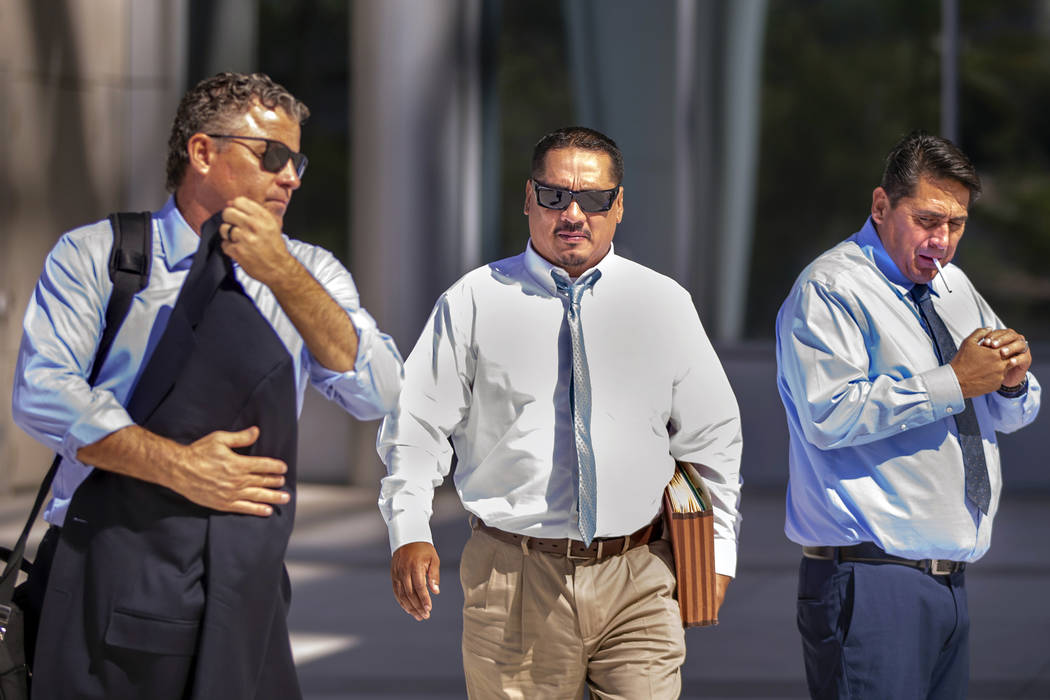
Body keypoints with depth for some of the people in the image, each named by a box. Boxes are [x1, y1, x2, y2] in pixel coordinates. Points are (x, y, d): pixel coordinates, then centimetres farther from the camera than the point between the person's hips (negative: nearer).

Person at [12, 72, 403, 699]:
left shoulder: (308, 273, 13)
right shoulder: (96, 256, 5)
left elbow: (379, 394, -2)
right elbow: (43, 393, -7)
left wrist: (282, 275, -11)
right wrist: (176, 466, -15)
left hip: (246, 583, 2)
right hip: (113, 566, -2)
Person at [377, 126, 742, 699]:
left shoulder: (665, 304, 10)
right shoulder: (474, 302, 3)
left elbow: (711, 436, 16)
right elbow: (418, 425, 4)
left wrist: (716, 549, 12)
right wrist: (409, 533, -8)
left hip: (638, 584, 1)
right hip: (514, 580, -1)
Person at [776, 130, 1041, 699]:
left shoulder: (954, 288, 19)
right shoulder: (831, 290, -7)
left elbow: (1012, 415, 25)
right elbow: (829, 414, -22)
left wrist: (1012, 379, 0)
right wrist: (953, 382, -18)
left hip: (949, 581, 8)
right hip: (870, 582, -8)